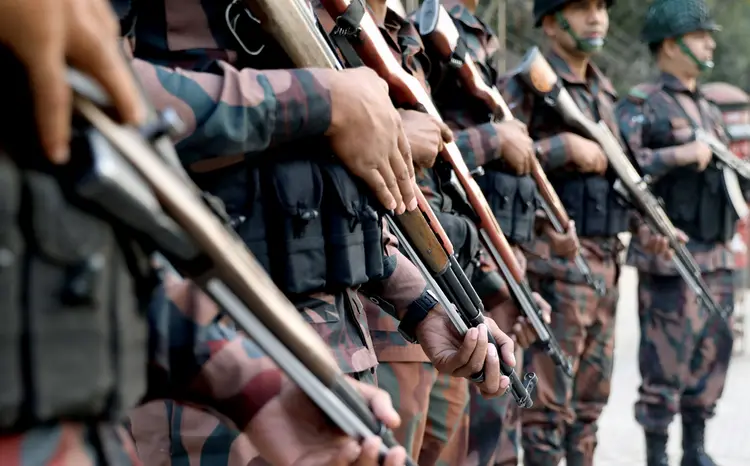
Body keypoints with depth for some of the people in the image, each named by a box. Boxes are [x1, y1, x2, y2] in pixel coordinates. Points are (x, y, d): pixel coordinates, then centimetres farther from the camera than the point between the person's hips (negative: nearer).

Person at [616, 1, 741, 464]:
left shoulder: (711, 110, 20)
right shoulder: (641, 105, -5)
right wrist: (681, 155, -20)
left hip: (718, 257, 8)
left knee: (712, 358, 11)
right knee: (666, 362, -5)